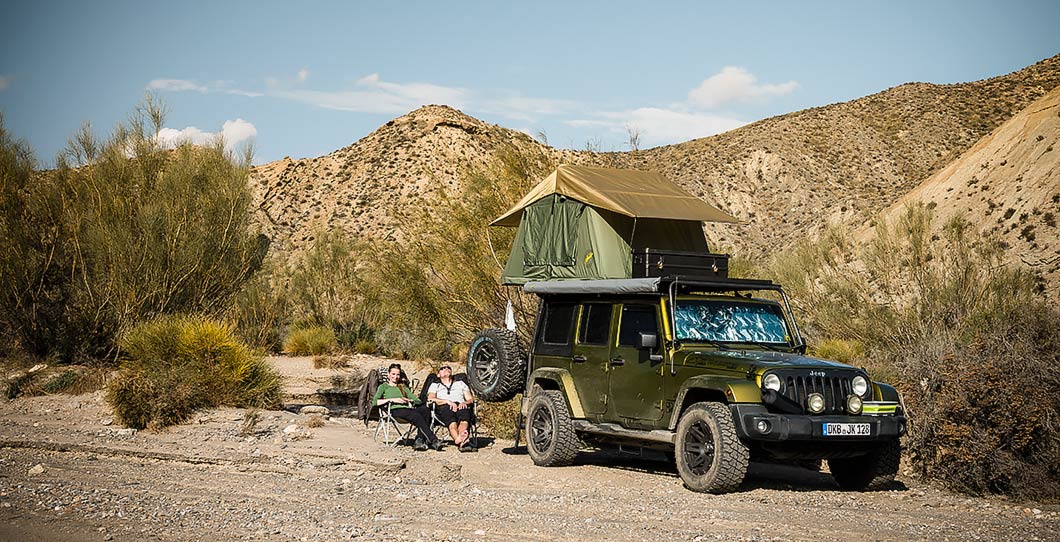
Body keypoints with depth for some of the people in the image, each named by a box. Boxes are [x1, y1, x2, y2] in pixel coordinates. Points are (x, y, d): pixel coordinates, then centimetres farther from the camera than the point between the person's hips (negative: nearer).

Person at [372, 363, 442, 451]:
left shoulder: (403, 387, 35)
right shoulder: (383, 386, 21)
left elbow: (417, 400, 21)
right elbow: (375, 402, 2)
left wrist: (409, 400, -1)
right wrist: (392, 399, -6)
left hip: (408, 408, 5)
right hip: (395, 410, -5)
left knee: (425, 410, -31)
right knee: (417, 416, -35)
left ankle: (419, 440, -38)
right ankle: (434, 441, -42)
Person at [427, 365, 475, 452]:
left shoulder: (460, 383, 37)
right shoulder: (435, 385, 30)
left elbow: (470, 399, 24)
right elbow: (430, 398, 8)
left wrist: (465, 402, -2)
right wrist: (448, 401, -8)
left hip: (461, 406, 2)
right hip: (444, 408, -2)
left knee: (464, 420, -39)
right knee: (452, 422, -40)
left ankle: (460, 438, -67)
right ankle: (461, 441, -68)